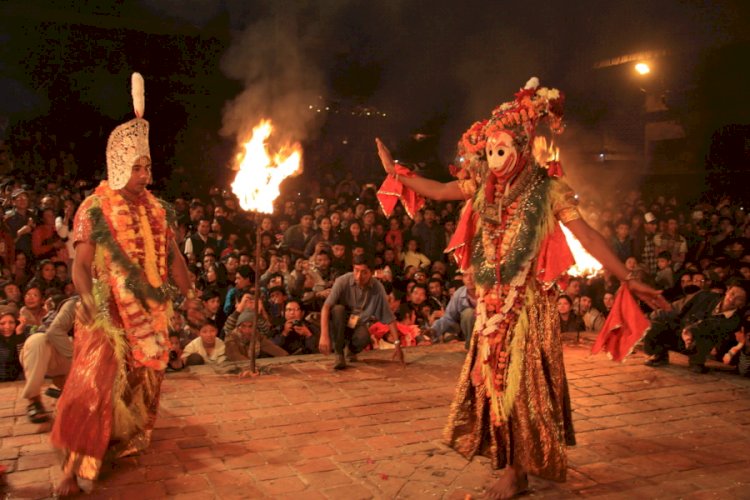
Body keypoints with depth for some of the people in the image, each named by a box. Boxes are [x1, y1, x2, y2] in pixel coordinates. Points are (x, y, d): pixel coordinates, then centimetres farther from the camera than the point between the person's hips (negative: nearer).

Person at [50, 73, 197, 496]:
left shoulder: (158, 209, 5)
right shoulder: (94, 210, -9)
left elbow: (173, 257, 9)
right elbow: (81, 265, -11)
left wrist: (191, 294, 2)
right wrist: (93, 304, -25)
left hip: (151, 315, 5)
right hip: (109, 317, -5)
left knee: (144, 386, 14)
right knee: (94, 388, -7)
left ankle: (128, 444, 35)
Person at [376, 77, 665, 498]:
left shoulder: (548, 189, -9)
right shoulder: (483, 187, 5)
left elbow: (587, 235, -12)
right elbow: (437, 191, 14)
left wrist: (628, 279, -16)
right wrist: (395, 170, 12)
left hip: (529, 302, -5)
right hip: (492, 303, 5)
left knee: (521, 380, 1)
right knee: (493, 378, 12)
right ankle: (512, 460, 30)